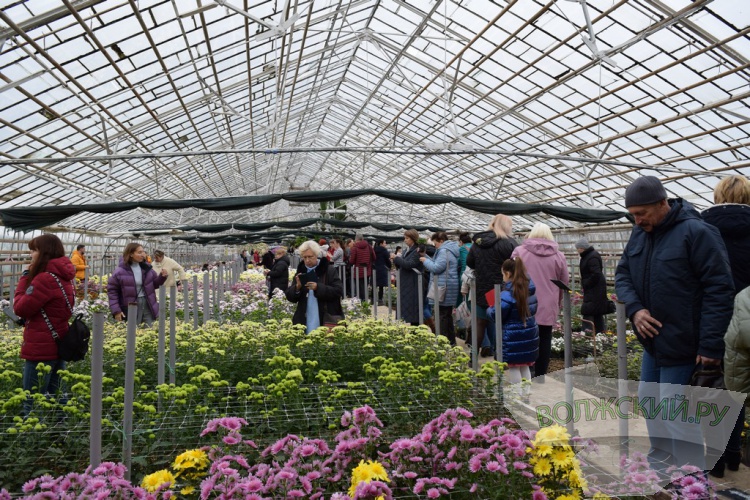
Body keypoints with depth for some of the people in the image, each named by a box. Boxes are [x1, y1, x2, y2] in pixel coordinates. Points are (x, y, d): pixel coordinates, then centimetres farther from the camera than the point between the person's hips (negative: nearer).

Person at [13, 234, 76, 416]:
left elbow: (21, 308, -12)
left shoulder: (45, 278, -19)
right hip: (59, 345, 10)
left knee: (33, 403, -2)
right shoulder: (62, 277, 11)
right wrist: (29, 277, 11)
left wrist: (24, 277, -6)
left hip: (41, 348, -9)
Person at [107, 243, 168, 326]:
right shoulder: (121, 271, -9)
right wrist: (116, 310, -9)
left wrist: (162, 277, -6)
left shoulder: (146, 267, 4)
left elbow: (154, 284, 16)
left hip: (147, 304, 4)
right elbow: (112, 290, -4)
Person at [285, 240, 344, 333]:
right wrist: (297, 287, -12)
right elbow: (289, 296, 9)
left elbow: (338, 291, -10)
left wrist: (318, 287, -21)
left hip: (326, 321, -3)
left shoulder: (329, 270, -2)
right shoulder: (300, 271, 10)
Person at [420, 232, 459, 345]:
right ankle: (451, 340, 23)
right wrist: (427, 259, 15)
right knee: (448, 315, 16)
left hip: (443, 288, -11)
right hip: (449, 287, 11)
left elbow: (436, 268, -20)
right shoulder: (450, 250, 18)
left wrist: (425, 260, -6)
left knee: (441, 316, -6)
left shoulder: (444, 251, -15)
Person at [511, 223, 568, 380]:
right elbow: (565, 282, 9)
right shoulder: (558, 255, 4)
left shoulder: (519, 251, -3)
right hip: (548, 306, 1)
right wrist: (558, 302, 23)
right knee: (544, 339, 9)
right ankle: (540, 374, 13)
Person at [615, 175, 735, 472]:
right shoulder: (640, 233, 6)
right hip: (652, 341, 8)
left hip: (682, 344, -8)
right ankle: (660, 466, 34)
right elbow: (622, 274, 11)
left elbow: (719, 290, -18)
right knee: (648, 399, 17)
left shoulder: (696, 233, -17)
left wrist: (710, 345, -20)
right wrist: (634, 308, -9)